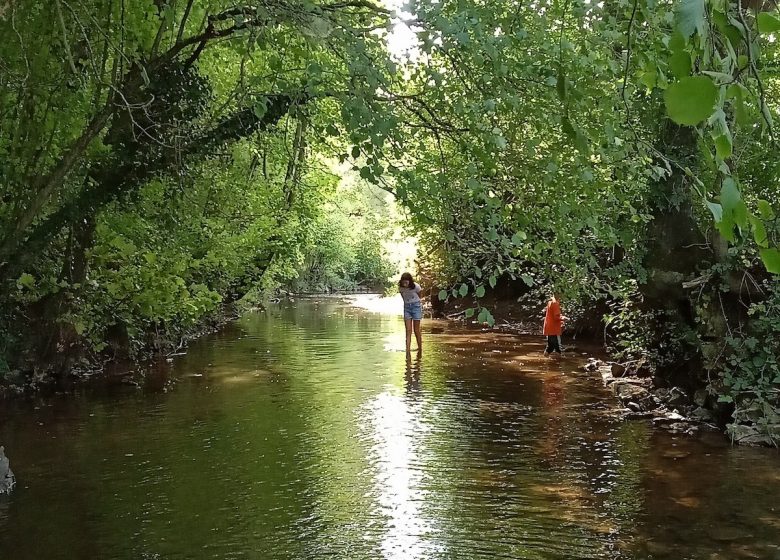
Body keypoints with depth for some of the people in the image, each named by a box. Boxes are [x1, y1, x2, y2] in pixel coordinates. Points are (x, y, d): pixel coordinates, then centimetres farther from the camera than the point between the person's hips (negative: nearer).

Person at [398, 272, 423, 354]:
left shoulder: (416, 286, -19)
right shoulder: (400, 288, -10)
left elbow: (419, 296, 1)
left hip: (416, 306, -3)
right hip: (407, 307, 3)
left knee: (416, 330, 2)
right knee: (408, 331, -4)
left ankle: (420, 349, 17)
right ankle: (408, 350, -8)